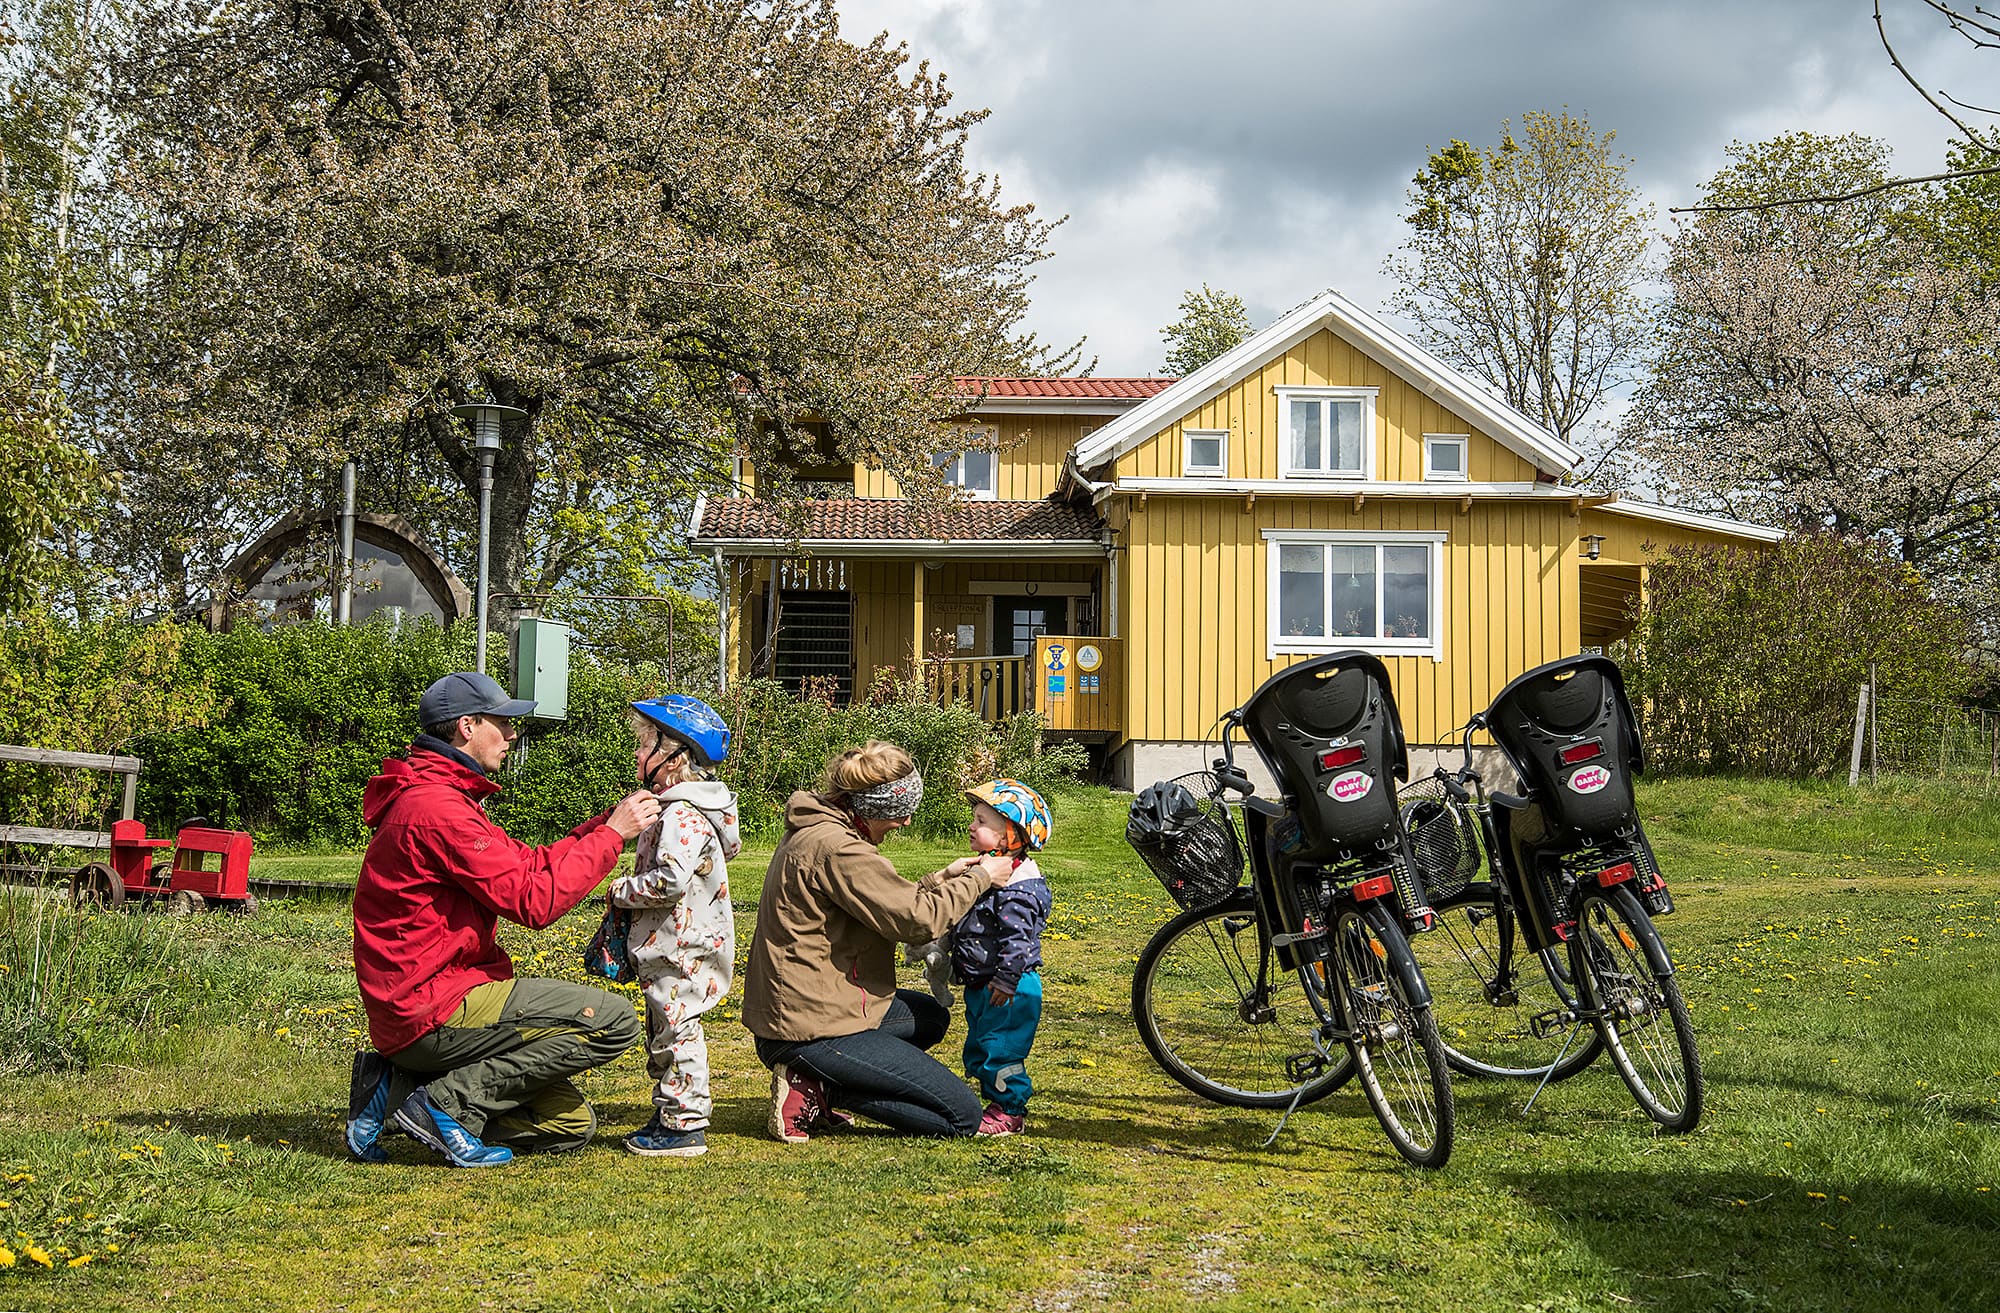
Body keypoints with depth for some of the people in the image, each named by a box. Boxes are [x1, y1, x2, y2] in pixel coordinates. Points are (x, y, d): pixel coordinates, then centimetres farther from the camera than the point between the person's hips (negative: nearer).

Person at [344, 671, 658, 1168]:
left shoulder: (443, 796, 18)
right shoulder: (436, 808, -17)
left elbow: (530, 866, 16)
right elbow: (534, 900, -20)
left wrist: (608, 822, 9)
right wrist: (612, 834, -12)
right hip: (430, 1011, -11)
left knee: (571, 1124, 11)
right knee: (613, 1021, -15)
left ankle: (399, 1085, 8)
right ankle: (451, 1101, -11)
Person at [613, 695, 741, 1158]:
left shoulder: (682, 816, -20)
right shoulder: (675, 808, 13)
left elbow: (671, 881, -30)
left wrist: (623, 891, -14)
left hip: (681, 950, -11)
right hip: (671, 950, 11)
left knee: (676, 1032, -5)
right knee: (664, 1032, 17)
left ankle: (684, 1125, 1)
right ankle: (668, 1116, 26)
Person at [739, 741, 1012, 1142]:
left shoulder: (812, 830, 11)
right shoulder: (835, 848, -21)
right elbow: (917, 919, -20)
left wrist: (941, 879, 13)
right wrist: (979, 879, -7)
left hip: (782, 1013, 10)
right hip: (813, 1029, -10)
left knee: (930, 1016, 32)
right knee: (963, 1116, -5)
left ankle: (813, 1083, 10)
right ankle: (814, 1091, -7)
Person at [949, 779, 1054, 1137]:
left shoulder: (1016, 886, -22)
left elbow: (1017, 938, -25)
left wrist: (1006, 981, -24)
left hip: (1008, 990, -11)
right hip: (981, 986, 11)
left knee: (1000, 1048, -5)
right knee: (979, 1049, 18)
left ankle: (1010, 1112, 6)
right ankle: (998, 1101, 30)